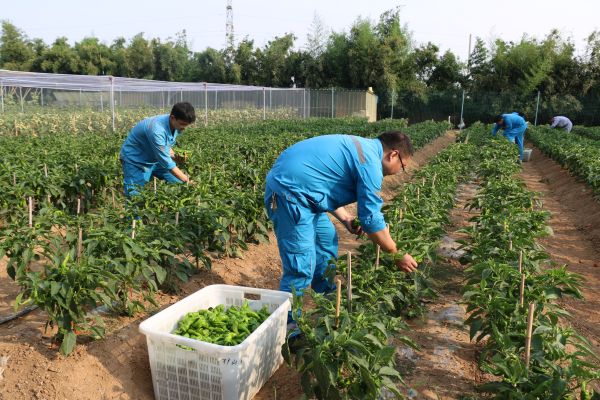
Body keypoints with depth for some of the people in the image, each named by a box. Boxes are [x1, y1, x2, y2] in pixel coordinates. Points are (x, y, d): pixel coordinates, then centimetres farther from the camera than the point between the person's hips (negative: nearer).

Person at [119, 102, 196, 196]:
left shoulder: (175, 125, -11)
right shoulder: (156, 130, -36)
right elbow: (165, 161, -32)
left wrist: (175, 156, -12)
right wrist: (186, 180, -28)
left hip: (155, 159, 8)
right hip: (135, 159, -7)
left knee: (180, 184, 1)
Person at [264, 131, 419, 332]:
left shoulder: (360, 148, 16)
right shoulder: (370, 161, -13)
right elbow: (371, 219, -13)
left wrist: (346, 219, 13)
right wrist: (398, 257, -1)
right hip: (289, 192, -11)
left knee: (327, 240, 20)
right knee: (302, 267, -9)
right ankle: (287, 326, 3)